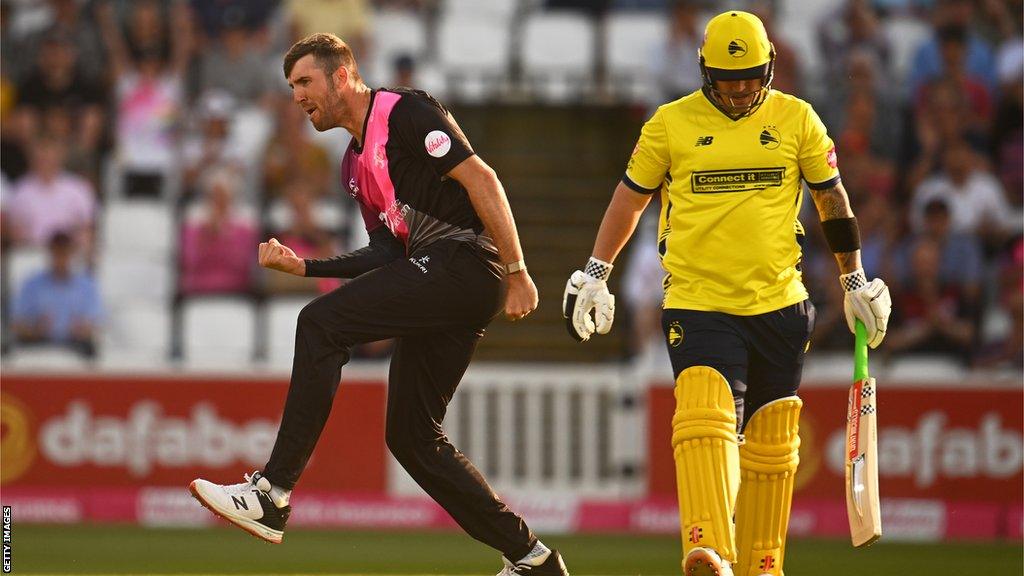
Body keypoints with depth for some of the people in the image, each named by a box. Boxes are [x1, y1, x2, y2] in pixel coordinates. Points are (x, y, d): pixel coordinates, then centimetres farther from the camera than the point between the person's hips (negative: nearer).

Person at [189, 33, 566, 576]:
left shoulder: (405, 113, -4)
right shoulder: (355, 162, 24)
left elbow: (480, 178, -11)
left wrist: (517, 272, -16)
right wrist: (302, 266, 13)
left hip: (465, 261, -10)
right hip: (436, 280, 10)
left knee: (321, 324, -20)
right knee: (411, 435, 8)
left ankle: (272, 495, -24)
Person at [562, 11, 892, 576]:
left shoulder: (796, 119, 6)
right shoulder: (671, 123, 4)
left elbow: (831, 198, 16)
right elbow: (631, 195, 15)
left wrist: (855, 280, 19)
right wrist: (596, 273, 11)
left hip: (778, 304, 2)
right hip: (696, 305, -2)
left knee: (771, 443, 7)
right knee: (704, 415, -23)